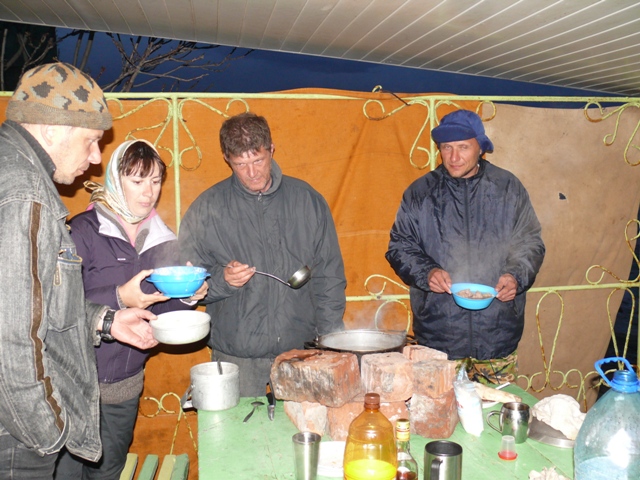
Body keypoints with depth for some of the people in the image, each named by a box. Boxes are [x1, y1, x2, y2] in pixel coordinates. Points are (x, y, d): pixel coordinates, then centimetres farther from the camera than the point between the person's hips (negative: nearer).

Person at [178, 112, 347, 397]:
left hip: (302, 350, 1)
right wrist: (222, 279, -18)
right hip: (236, 357, -1)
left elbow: (329, 275, 6)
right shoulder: (206, 209, -1)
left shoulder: (307, 199, 3)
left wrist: (332, 339, 2)